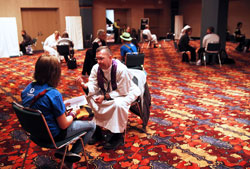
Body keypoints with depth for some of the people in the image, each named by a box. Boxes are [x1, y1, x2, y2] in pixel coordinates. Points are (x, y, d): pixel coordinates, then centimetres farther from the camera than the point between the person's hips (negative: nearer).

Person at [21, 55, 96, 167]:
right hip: (53, 135, -7)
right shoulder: (53, 94, -29)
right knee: (92, 125, 9)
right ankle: (73, 152, 20)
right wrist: (72, 114, -2)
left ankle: (62, 151, 26)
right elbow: (63, 125, -22)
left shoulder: (28, 88, -7)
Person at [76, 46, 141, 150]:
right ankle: (97, 129, -2)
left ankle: (117, 136, -15)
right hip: (107, 92, 6)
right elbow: (93, 87, -13)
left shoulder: (121, 69, -30)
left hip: (126, 93, -6)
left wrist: (105, 97, -32)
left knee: (118, 104, -37)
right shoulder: (96, 68, -12)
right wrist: (84, 86, -36)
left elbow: (122, 92, -25)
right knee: (90, 97, -14)